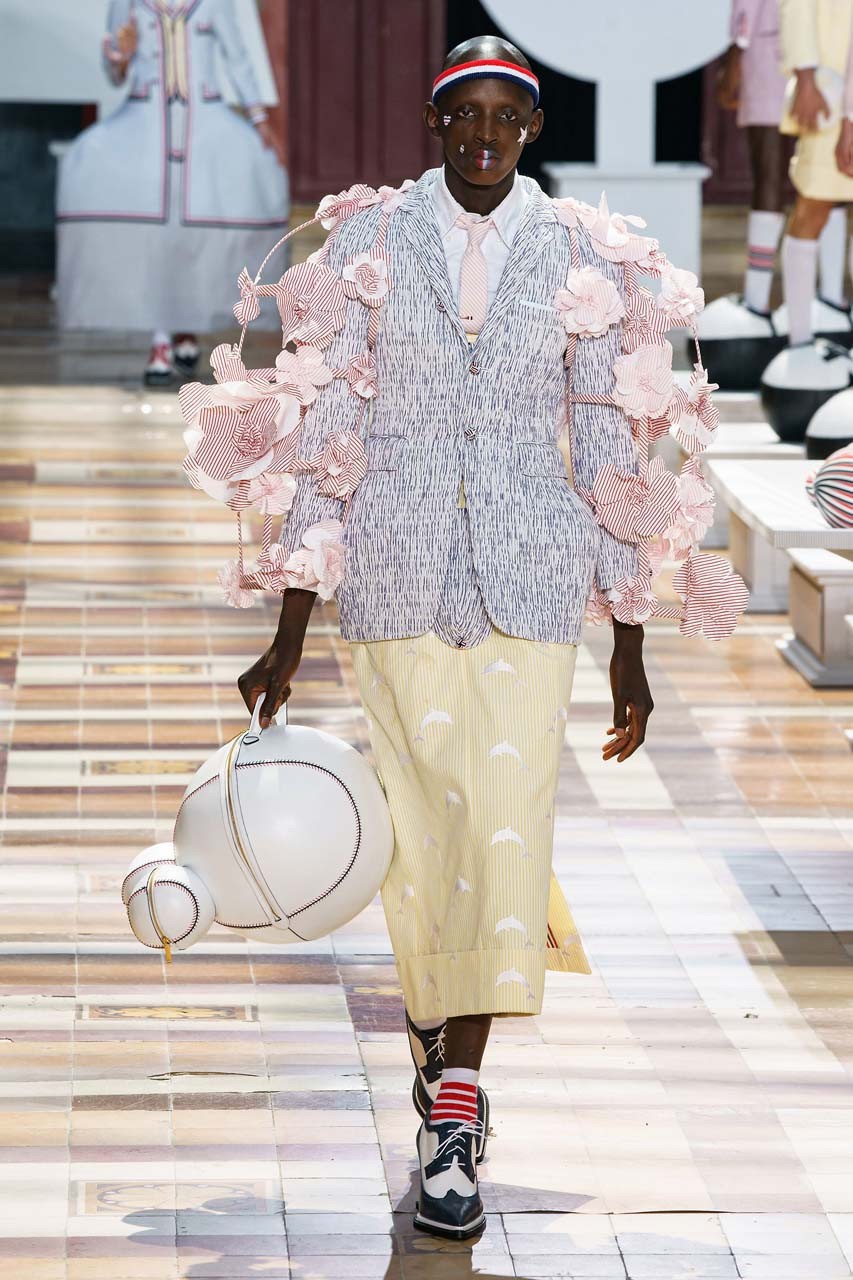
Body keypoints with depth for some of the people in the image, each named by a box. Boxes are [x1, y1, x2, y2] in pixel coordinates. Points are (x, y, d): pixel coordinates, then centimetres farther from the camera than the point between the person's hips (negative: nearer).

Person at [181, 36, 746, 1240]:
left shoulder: (583, 259, 2)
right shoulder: (368, 245, 1)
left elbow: (613, 454, 6)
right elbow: (318, 441, 2)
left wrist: (629, 646, 6)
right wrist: (289, 639, -1)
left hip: (531, 582, 0)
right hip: (399, 583, 0)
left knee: (510, 818, -11)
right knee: (423, 826, 2)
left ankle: (455, 1106, -10)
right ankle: (444, 1069, 25)